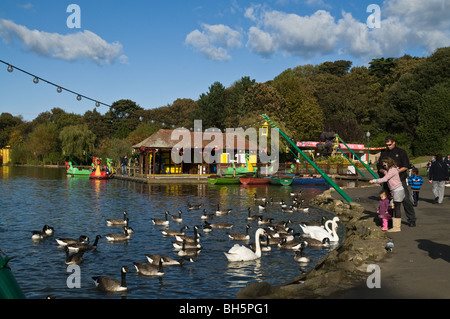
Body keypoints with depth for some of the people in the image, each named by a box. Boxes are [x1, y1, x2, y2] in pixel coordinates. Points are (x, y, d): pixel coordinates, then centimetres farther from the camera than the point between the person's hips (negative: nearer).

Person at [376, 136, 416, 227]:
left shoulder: (401, 152, 5)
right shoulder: (384, 153, 13)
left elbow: (406, 166, 0)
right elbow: (379, 166, 11)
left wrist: (397, 171, -15)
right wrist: (384, 171, -10)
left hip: (400, 179, -3)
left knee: (406, 200, -7)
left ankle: (411, 220, 2)